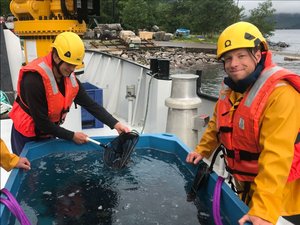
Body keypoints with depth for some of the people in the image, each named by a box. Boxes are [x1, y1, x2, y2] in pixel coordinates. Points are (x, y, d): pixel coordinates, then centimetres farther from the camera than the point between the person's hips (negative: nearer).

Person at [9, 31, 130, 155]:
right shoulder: (34, 80, -31)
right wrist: (72, 136, -21)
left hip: (49, 133, 6)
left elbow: (90, 104, -9)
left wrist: (115, 124, -20)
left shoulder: (69, 78, -10)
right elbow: (41, 122, -28)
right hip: (27, 136, -6)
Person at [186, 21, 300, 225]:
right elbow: (218, 124, 15)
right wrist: (202, 150, 4)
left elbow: (276, 157, -35)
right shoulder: (230, 88, -1)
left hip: (276, 190, -7)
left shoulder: (280, 93, -29)